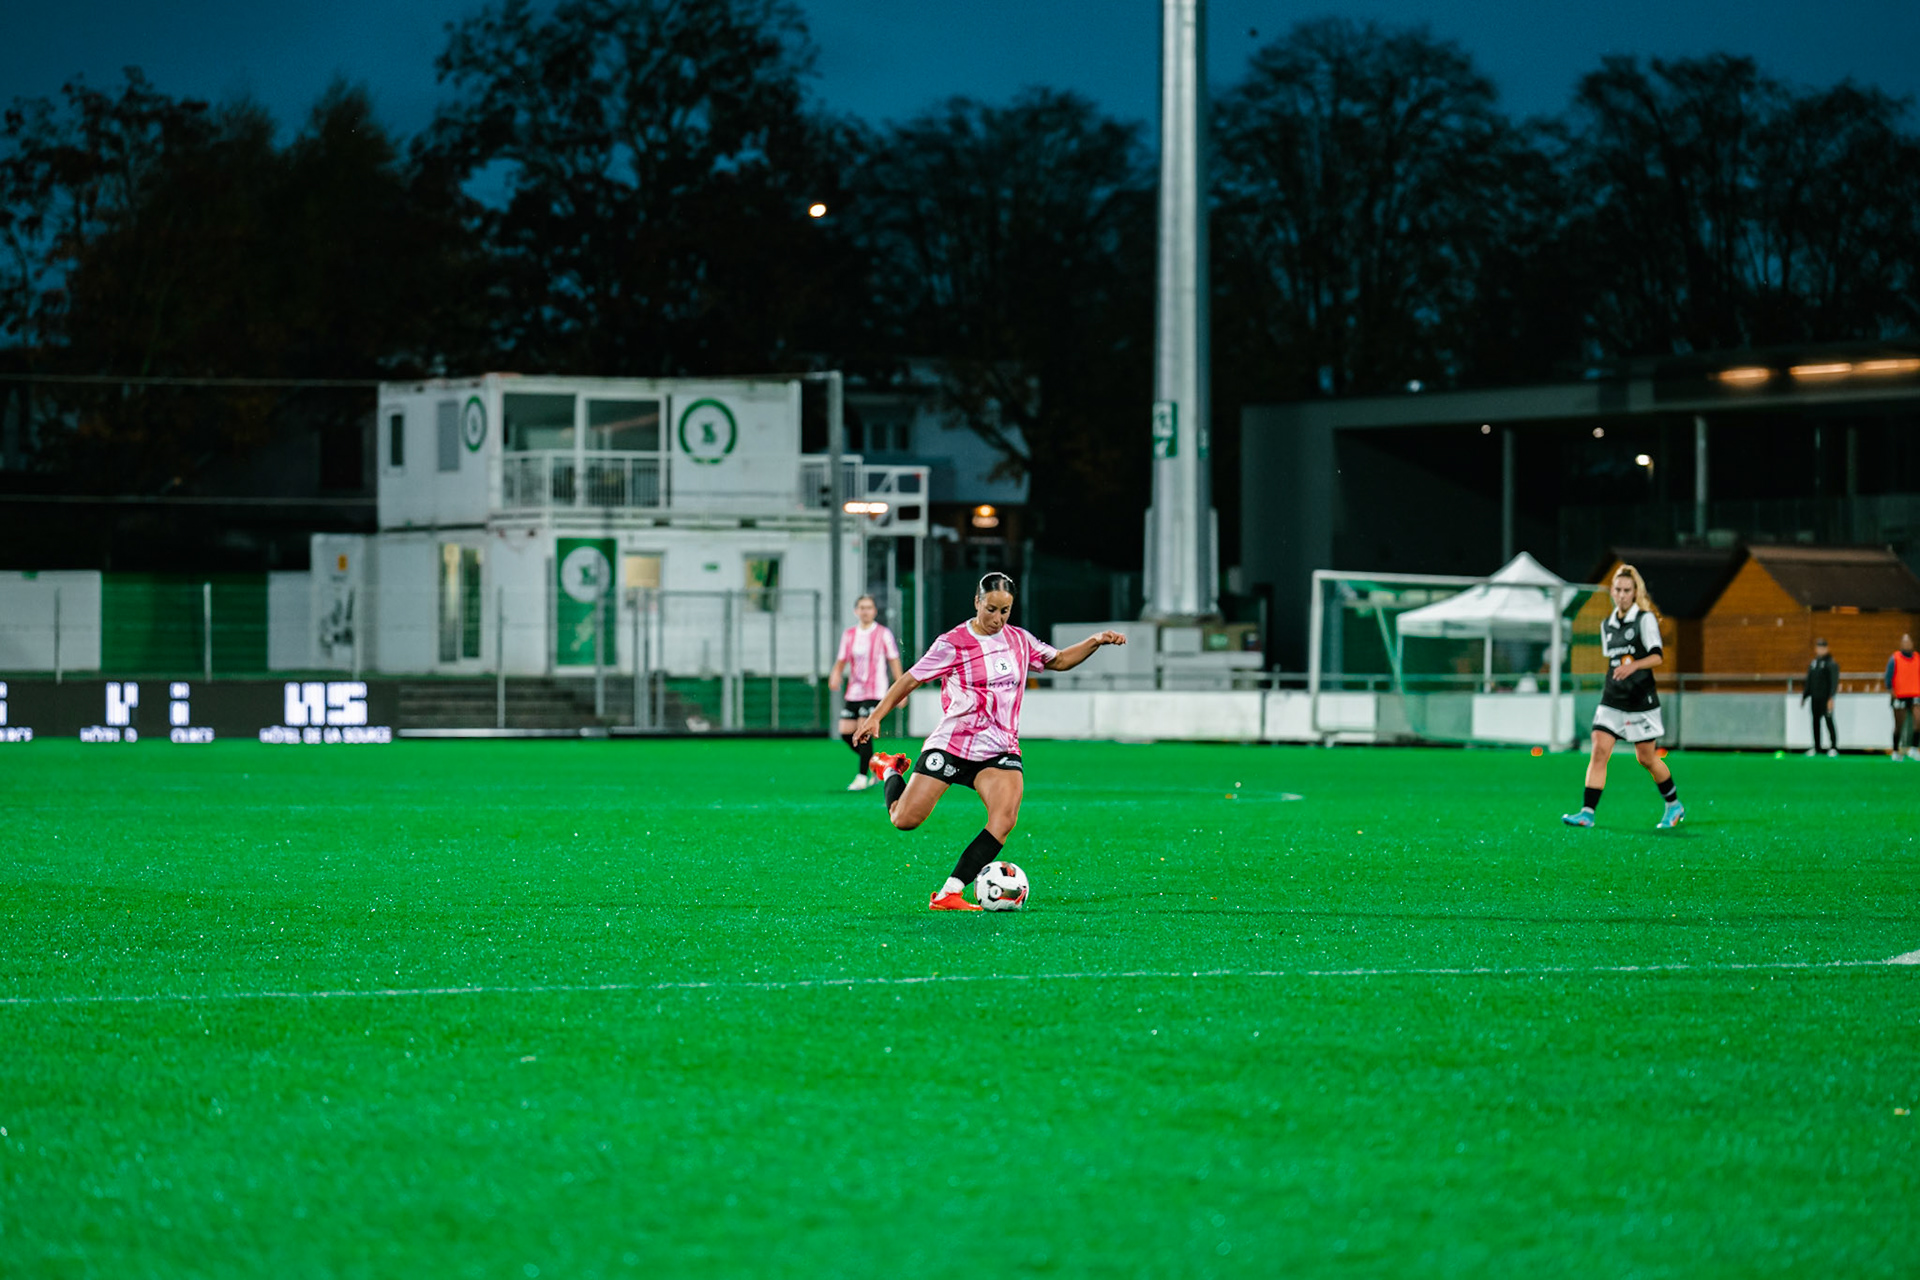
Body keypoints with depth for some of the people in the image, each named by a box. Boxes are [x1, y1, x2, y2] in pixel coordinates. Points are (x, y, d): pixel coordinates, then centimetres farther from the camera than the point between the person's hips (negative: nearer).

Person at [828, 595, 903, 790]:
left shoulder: (883, 634, -2)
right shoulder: (848, 635, 10)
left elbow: (894, 662, 1)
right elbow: (841, 661, 15)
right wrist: (835, 676, -7)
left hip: (875, 692, -6)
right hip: (853, 692, 6)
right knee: (846, 732, 1)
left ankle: (862, 777, -8)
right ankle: (875, 763, 21)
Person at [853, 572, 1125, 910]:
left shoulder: (1019, 640, 8)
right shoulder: (953, 643, -7)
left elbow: (1058, 660, 24)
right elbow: (911, 679, -1)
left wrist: (1095, 641, 10)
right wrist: (876, 716, -6)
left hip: (999, 750, 3)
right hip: (950, 743, -3)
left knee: (1005, 818, -24)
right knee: (905, 820, -7)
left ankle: (949, 894, -23)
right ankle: (890, 772, 29)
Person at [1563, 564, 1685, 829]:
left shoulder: (1645, 619, -5)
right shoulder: (1607, 625, 12)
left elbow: (1658, 656, -15)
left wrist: (1633, 666, -31)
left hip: (1641, 700, -4)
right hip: (1612, 699, 4)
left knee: (1646, 758, 5)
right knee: (1599, 750, -12)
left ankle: (1674, 805, 27)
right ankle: (1587, 813, -17)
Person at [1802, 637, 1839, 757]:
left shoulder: (1831, 663, -5)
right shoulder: (1813, 663, 15)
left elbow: (1834, 682, -12)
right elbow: (1808, 682, 21)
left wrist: (1831, 698, -19)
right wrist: (1804, 696, 19)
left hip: (1825, 698, -6)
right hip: (1815, 698, 6)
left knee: (1828, 720, -8)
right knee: (1816, 721, 8)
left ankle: (1833, 747, -5)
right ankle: (1816, 747, 14)